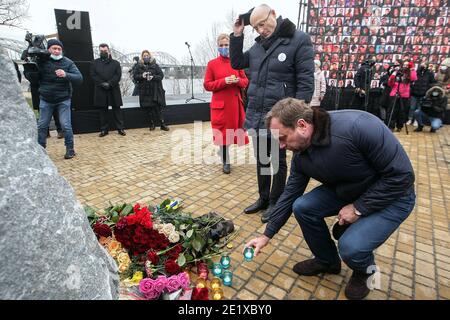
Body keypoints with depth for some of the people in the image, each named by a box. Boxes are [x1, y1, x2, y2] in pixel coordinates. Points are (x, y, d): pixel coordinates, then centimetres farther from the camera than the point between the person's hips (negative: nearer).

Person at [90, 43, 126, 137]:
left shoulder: (115, 63, 8)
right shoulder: (95, 63, 12)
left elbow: (118, 75, -3)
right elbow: (93, 75, 2)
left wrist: (109, 83, -15)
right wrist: (102, 84, -13)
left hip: (114, 90, -1)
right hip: (100, 90, 2)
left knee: (117, 109, 1)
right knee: (103, 110, 6)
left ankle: (120, 128, 7)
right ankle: (104, 129, 13)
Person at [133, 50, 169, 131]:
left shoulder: (155, 65, 4)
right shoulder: (139, 66, 8)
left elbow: (161, 75, -2)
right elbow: (135, 76, 6)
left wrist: (153, 77, -18)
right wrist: (142, 76, -13)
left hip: (156, 90, -1)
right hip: (145, 91, 2)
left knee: (158, 107, -6)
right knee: (150, 107, 2)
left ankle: (162, 124, -1)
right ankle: (152, 123, 12)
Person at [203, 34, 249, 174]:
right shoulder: (212, 64, 1)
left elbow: (246, 81, 12)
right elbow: (207, 85, -2)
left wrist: (238, 81, -11)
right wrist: (223, 81, -16)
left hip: (235, 103, 3)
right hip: (220, 104, -2)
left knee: (233, 130, 8)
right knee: (222, 132, 0)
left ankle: (224, 151, 34)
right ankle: (226, 162, 12)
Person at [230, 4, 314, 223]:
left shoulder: (299, 40, -7)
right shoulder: (258, 45, 11)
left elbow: (306, 82, -11)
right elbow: (236, 63, 21)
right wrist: (237, 36, 8)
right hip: (256, 115, 6)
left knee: (278, 161, 8)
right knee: (261, 159, 15)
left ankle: (275, 203, 24)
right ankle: (263, 198, 32)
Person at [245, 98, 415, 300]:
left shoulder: (357, 126, -34)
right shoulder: (300, 155, -12)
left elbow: (402, 174, -27)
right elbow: (290, 195, -2)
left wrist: (359, 207, -23)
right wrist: (267, 235, 1)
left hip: (391, 195, -6)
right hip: (345, 192, 6)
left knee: (351, 246, -25)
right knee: (302, 207, -11)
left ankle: (365, 269, 15)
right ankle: (327, 260, 15)